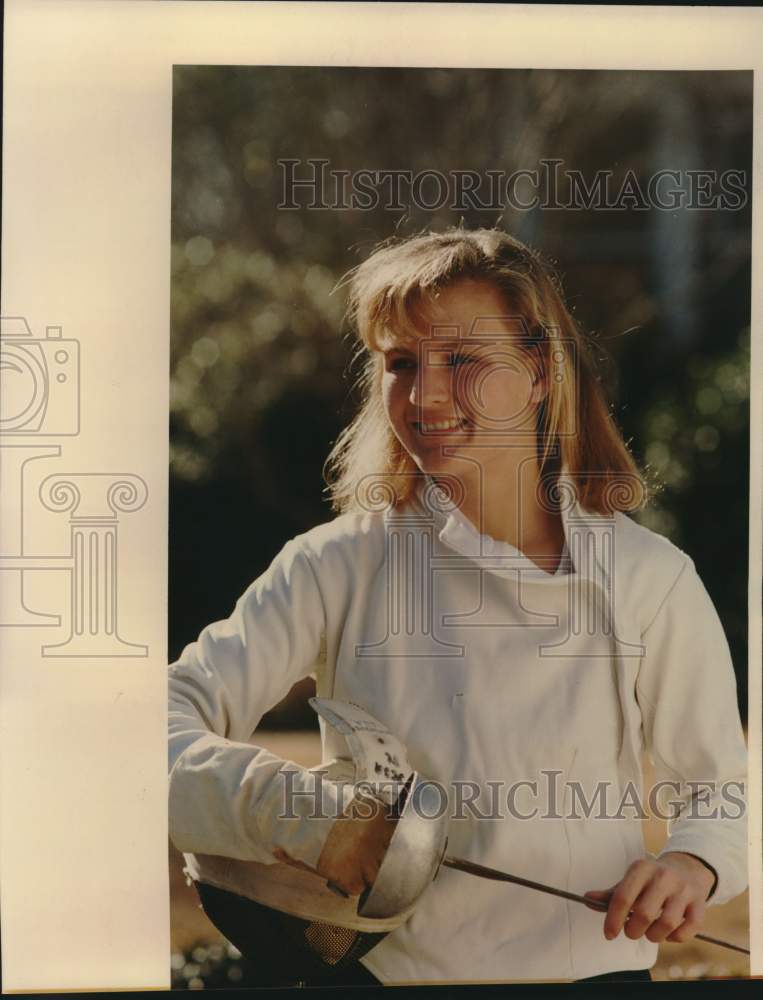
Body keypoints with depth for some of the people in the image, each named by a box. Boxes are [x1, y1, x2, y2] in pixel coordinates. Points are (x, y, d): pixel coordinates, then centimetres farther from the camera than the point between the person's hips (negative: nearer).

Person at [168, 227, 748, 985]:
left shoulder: (648, 579, -1)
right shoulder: (335, 567, -3)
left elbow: (723, 788, 8)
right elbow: (175, 716, -10)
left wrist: (693, 864, -13)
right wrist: (301, 811, -25)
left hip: (586, 963, 0)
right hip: (378, 969, 1)